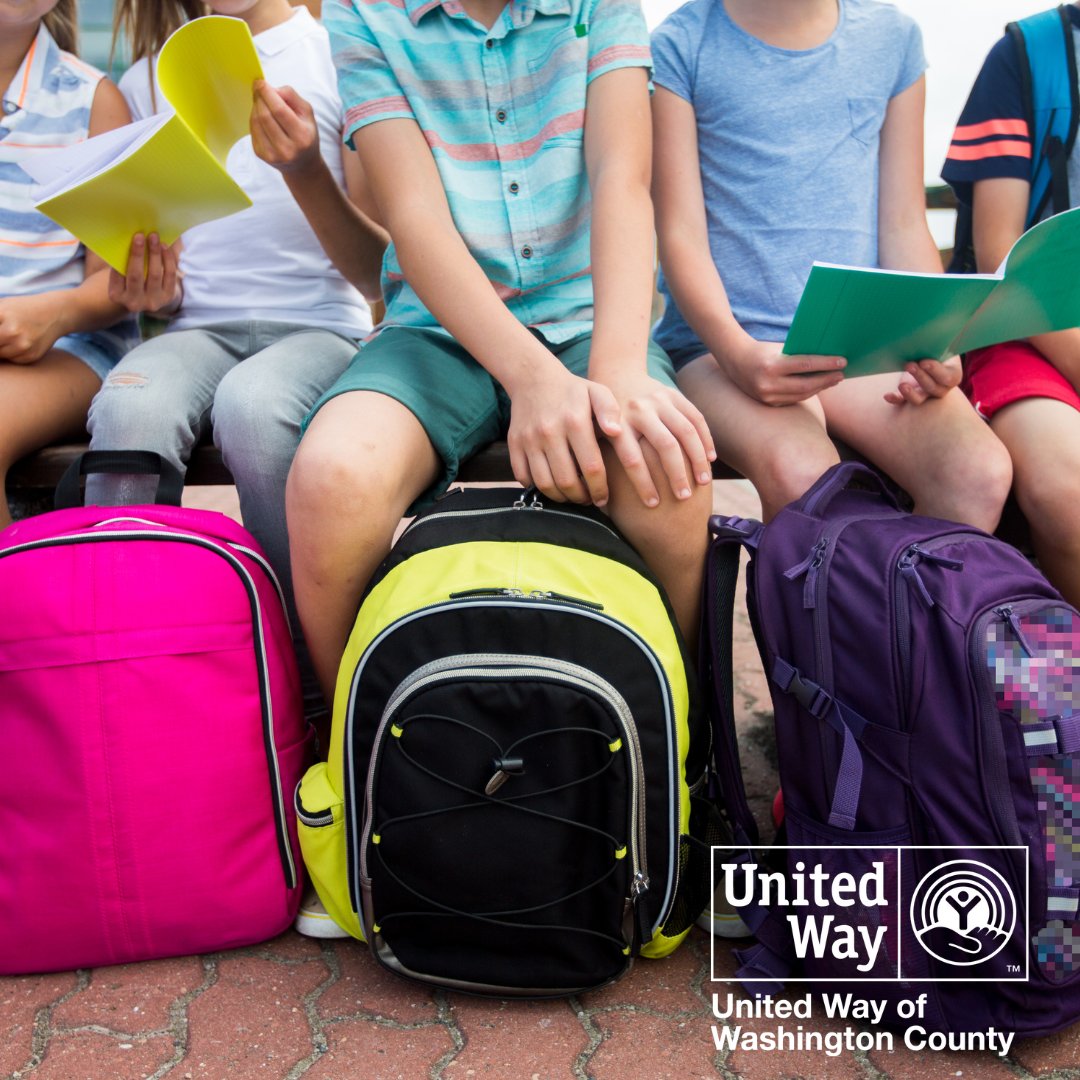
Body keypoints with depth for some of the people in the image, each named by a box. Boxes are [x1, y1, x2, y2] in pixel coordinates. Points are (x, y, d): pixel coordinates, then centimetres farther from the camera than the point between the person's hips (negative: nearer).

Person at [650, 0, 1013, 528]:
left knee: (981, 474, -25)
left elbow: (904, 226, 12)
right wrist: (736, 352, -21)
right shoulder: (681, 45, 4)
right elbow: (681, 236, -3)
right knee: (801, 477, -34)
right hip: (722, 344, -3)